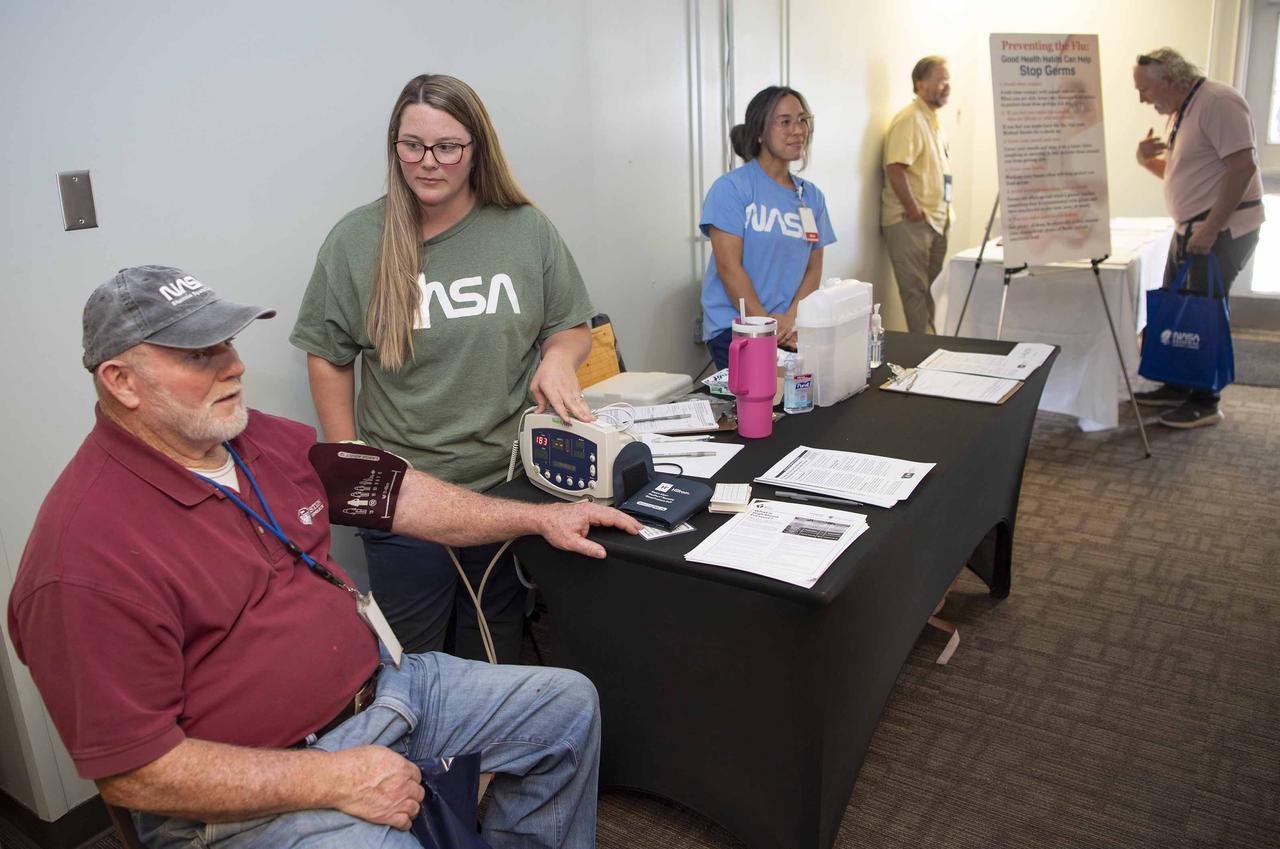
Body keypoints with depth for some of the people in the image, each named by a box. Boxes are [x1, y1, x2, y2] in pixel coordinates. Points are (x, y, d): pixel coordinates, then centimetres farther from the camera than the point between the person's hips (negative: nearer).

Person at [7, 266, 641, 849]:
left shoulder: (262, 438, 2)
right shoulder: (89, 547, -23)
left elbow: (391, 493, 12)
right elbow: (132, 773, -21)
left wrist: (538, 517, 11)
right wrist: (334, 779, -22)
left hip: (373, 685, 8)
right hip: (249, 796, -7)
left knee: (567, 704, 10)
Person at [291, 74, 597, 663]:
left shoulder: (526, 229, -1)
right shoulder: (356, 240, -3)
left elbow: (573, 327, 8)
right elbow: (328, 359, 3)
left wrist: (559, 357, -15)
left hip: (511, 484, 1)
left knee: (497, 656, 18)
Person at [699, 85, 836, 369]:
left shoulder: (812, 196, 13)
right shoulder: (731, 188, -5)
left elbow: (814, 268, 10)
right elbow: (729, 268, -11)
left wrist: (790, 318, -8)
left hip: (791, 331, 5)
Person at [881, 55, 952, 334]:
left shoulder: (932, 119, 17)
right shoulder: (909, 120, -13)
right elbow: (895, 168, -22)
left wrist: (943, 212, 14)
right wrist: (914, 212, -19)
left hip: (936, 221, 9)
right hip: (910, 223, -9)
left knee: (931, 289, 13)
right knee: (915, 291, -4)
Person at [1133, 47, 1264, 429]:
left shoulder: (1216, 102, -16)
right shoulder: (1181, 112, 13)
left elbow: (1242, 165, -22)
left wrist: (1211, 227, -24)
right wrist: (1147, 160, 3)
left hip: (1222, 229, -9)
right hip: (1192, 227, 9)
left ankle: (1204, 403, 6)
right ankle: (1177, 387, 25)